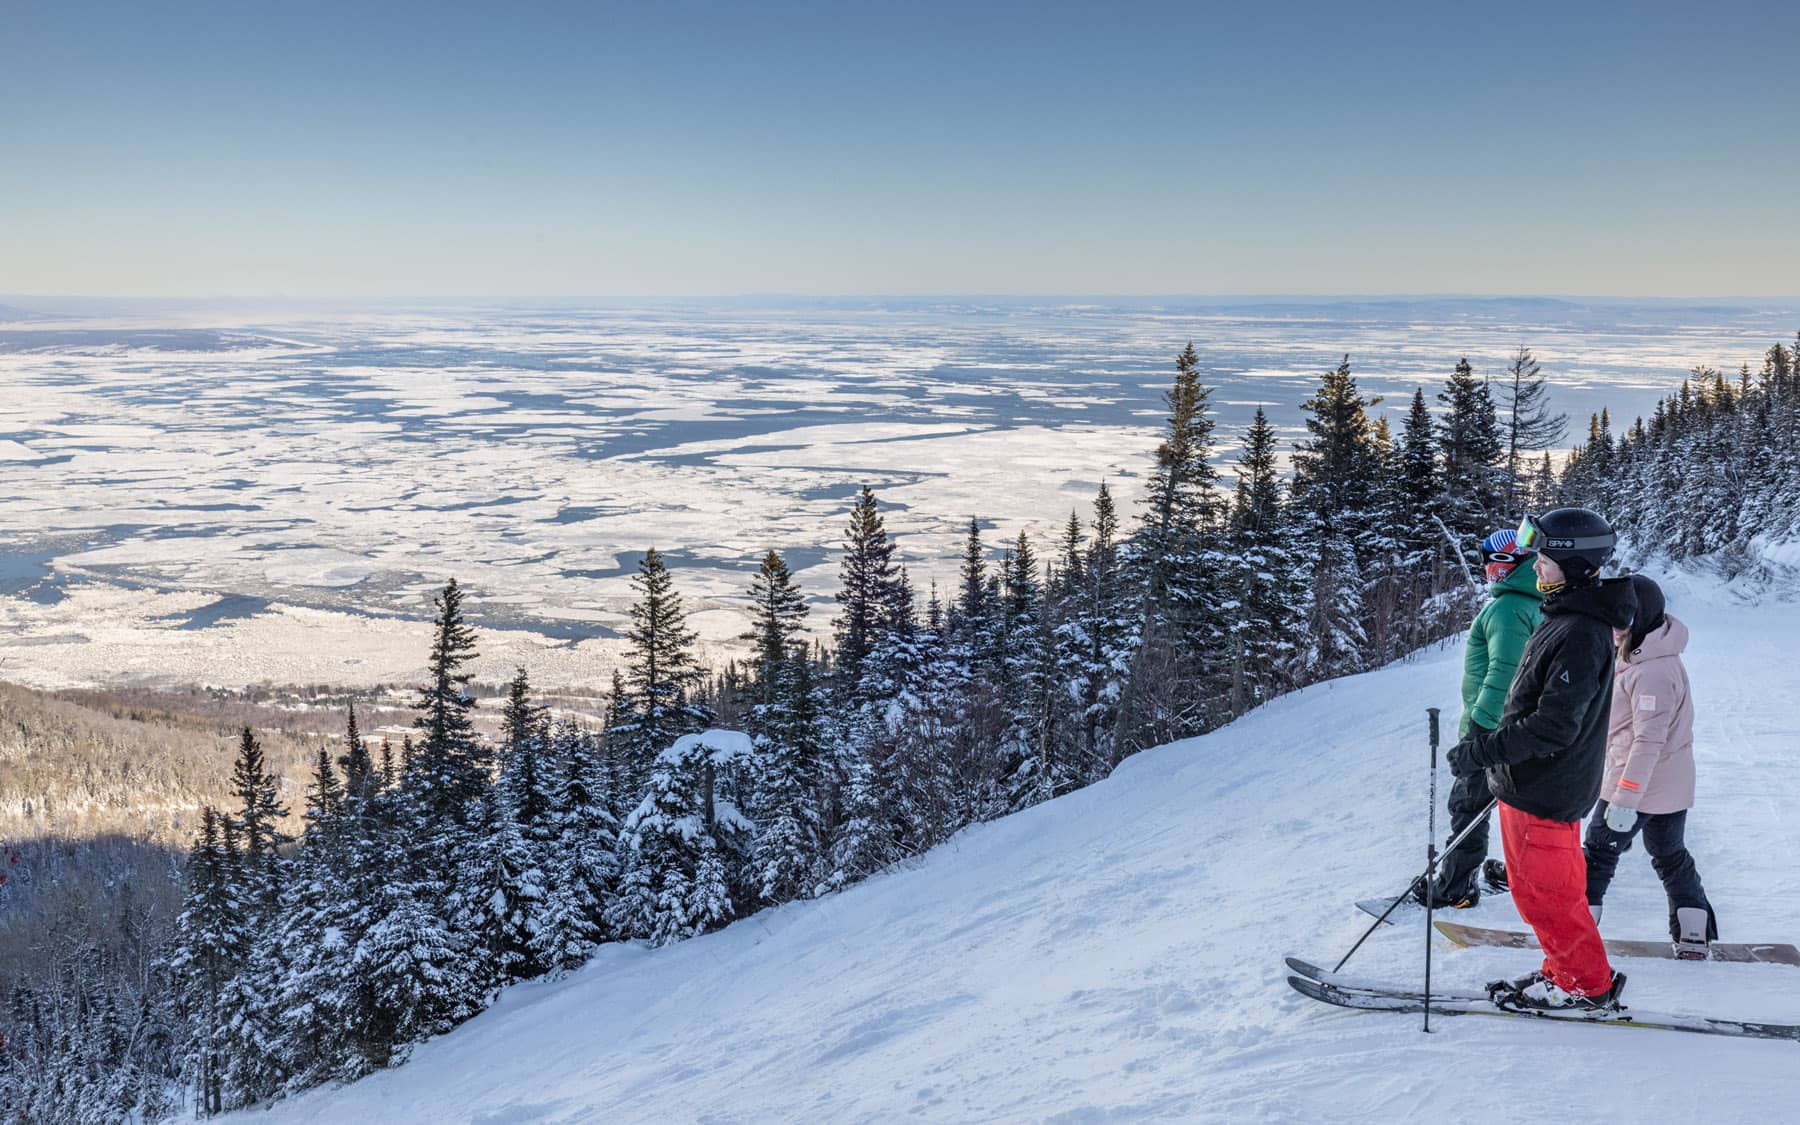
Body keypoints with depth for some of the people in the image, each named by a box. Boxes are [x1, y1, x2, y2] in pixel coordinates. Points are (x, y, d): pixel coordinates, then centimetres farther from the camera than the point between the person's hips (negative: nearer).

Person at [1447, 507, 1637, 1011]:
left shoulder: (1581, 634, -24)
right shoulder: (1565, 618, 9)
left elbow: (1553, 726, -27)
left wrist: (1482, 751, -25)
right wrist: (1490, 742, 18)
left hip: (1545, 790, -10)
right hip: (1531, 782, 10)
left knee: (1545, 892, 3)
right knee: (1532, 886, 19)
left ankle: (1589, 985, 18)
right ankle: (1567, 970, 32)